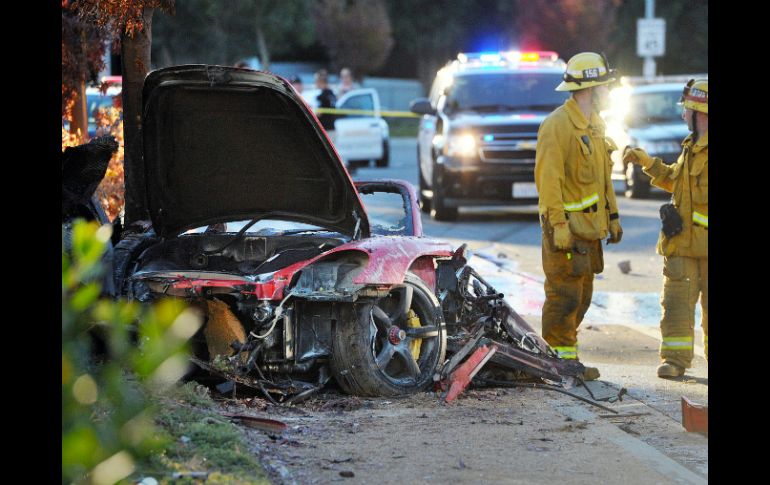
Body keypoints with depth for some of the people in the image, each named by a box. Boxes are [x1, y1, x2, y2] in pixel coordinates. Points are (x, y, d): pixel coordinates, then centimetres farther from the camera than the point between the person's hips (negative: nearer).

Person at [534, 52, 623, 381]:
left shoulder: (594, 126, 16)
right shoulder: (557, 125, -14)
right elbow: (548, 178, -19)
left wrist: (613, 216, 20)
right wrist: (558, 224, -23)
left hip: (588, 227, 10)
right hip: (566, 227, -10)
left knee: (582, 295, 12)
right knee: (564, 296, -8)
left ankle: (560, 354, 19)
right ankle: (564, 361, -4)